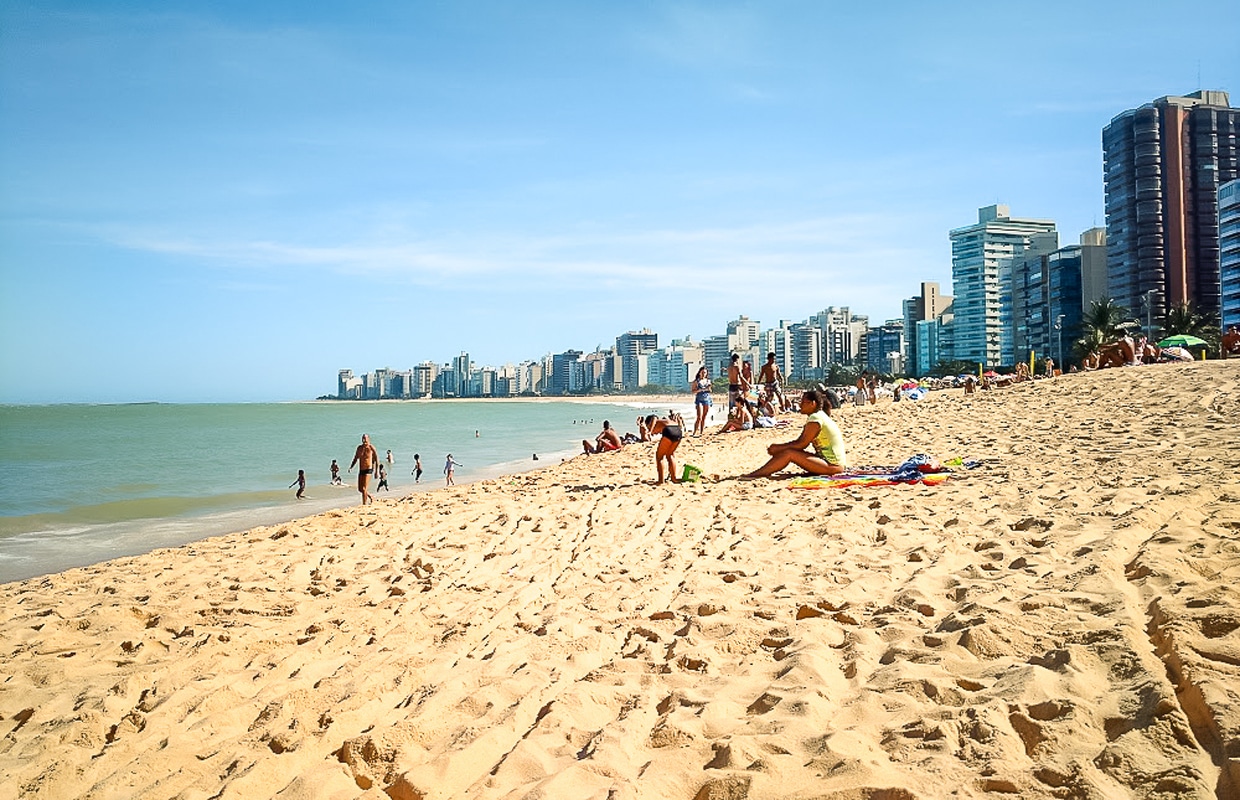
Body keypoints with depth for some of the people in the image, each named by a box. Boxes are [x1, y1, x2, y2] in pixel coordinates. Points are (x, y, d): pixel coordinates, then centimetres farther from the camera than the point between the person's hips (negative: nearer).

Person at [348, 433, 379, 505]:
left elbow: (376, 459, -2)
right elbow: (355, 459, 16)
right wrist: (351, 467, 1)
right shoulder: (359, 447, 7)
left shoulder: (371, 448, -6)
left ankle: (364, 504, -5)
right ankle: (371, 498, 32)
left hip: (368, 470, -6)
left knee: (364, 488, -12)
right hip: (360, 470, 6)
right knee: (360, 489, 10)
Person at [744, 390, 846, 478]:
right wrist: (778, 447, 1)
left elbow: (802, 444, -16)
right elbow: (799, 441, 12)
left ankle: (753, 475, -15)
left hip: (833, 465, -10)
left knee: (789, 453, -17)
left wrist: (778, 448, -8)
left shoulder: (815, 419, -15)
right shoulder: (817, 416, 15)